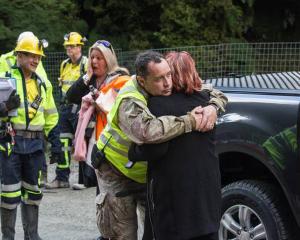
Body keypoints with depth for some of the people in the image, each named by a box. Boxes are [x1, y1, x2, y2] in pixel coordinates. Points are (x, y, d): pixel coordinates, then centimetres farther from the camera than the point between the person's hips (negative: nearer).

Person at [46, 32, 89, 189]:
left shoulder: (86, 64, -8)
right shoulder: (65, 65, 16)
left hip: (80, 108, -7)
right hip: (66, 108, 7)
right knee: (63, 143, 5)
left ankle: (85, 180, 6)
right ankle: (61, 178, 11)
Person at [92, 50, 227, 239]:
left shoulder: (171, 88, -13)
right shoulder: (129, 101, -33)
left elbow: (215, 93, -6)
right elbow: (147, 130, -55)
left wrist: (213, 108, -31)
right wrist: (189, 122, -46)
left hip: (149, 172, 6)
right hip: (117, 172, -6)